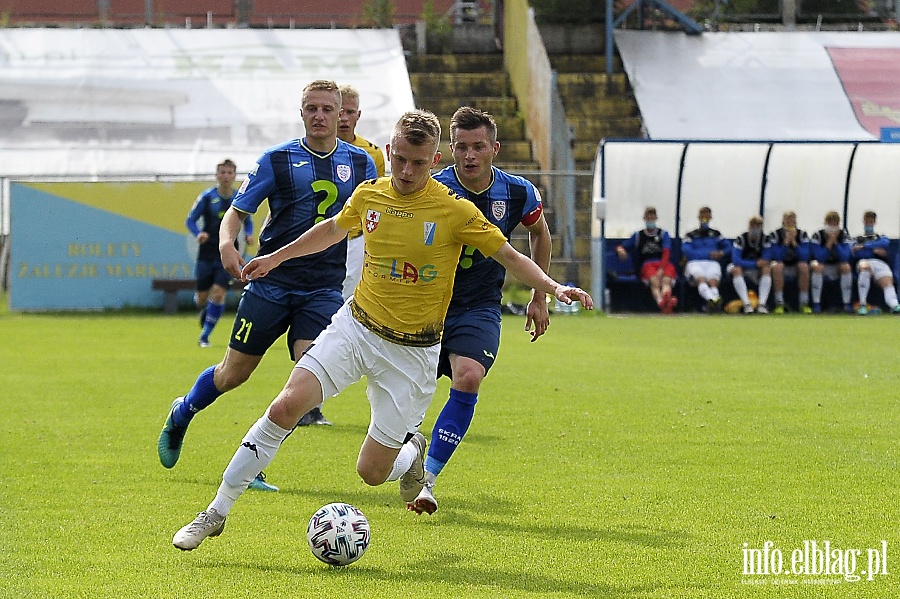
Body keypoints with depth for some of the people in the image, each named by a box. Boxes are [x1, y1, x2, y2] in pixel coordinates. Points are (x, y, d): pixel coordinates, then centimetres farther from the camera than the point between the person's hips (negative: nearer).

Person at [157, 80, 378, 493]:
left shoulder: (360, 163, 6)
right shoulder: (277, 159, -2)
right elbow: (237, 211, -1)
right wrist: (226, 243, -22)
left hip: (324, 289, 2)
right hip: (272, 282, -2)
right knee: (234, 373, 6)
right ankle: (181, 415, 38)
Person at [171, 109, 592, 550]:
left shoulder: (455, 212, -12)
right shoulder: (369, 195, -1)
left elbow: (509, 256, -5)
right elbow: (334, 229, 20)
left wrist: (553, 287, -21)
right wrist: (276, 257, 29)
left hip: (412, 351, -2)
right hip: (355, 327, 3)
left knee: (372, 471, -3)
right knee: (287, 406, -19)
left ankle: (412, 452, 36)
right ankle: (216, 512, -10)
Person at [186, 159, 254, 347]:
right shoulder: (207, 197, -4)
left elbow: (248, 222, 14)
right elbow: (190, 220, 0)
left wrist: (248, 235, -7)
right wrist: (198, 234, -21)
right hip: (207, 253, 0)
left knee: (218, 293, -13)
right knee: (202, 297, 4)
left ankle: (205, 335, 0)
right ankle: (204, 310, 43)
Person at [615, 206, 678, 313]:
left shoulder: (663, 234, 19)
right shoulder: (638, 235, 25)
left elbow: (666, 253, 3)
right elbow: (621, 247, 26)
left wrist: (661, 269, -16)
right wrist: (620, 249, -3)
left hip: (664, 264, 1)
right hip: (647, 265, -1)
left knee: (666, 280, -37)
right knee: (654, 281, -37)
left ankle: (666, 299, -72)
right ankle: (661, 303, -70)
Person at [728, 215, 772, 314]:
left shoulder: (764, 239, -9)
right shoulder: (741, 239, -18)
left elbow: (765, 261, -10)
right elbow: (736, 261, -26)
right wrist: (756, 263, -30)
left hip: (756, 270, 3)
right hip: (742, 266, -3)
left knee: (767, 269, -26)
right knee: (736, 270, -35)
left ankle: (762, 304, -36)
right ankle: (746, 304, -45)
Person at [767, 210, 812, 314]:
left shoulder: (802, 234, -7)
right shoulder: (775, 235, -11)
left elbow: (805, 257, -18)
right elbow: (776, 257, -21)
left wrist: (794, 242, -28)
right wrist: (786, 242, -29)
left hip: (796, 267, 1)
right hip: (782, 264, -1)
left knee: (804, 266, -31)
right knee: (776, 266, -35)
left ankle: (804, 303, -23)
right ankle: (779, 303, -31)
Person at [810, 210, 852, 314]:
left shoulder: (843, 234, -11)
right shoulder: (818, 235, -16)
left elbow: (845, 257, -22)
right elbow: (820, 258, -25)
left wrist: (835, 241, -29)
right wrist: (829, 242, -31)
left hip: (837, 268, 2)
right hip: (822, 266, -2)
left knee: (846, 266, -29)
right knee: (816, 266, -34)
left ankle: (847, 304, -22)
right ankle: (816, 304, -31)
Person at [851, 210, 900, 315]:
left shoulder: (881, 238, 31)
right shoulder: (857, 240, 29)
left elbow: (885, 243, 4)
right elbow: (855, 253, 7)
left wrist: (864, 246, -2)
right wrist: (874, 251, -1)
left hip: (880, 263, 1)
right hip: (864, 261, -1)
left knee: (888, 284, -32)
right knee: (864, 266, -40)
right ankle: (862, 305, -43)